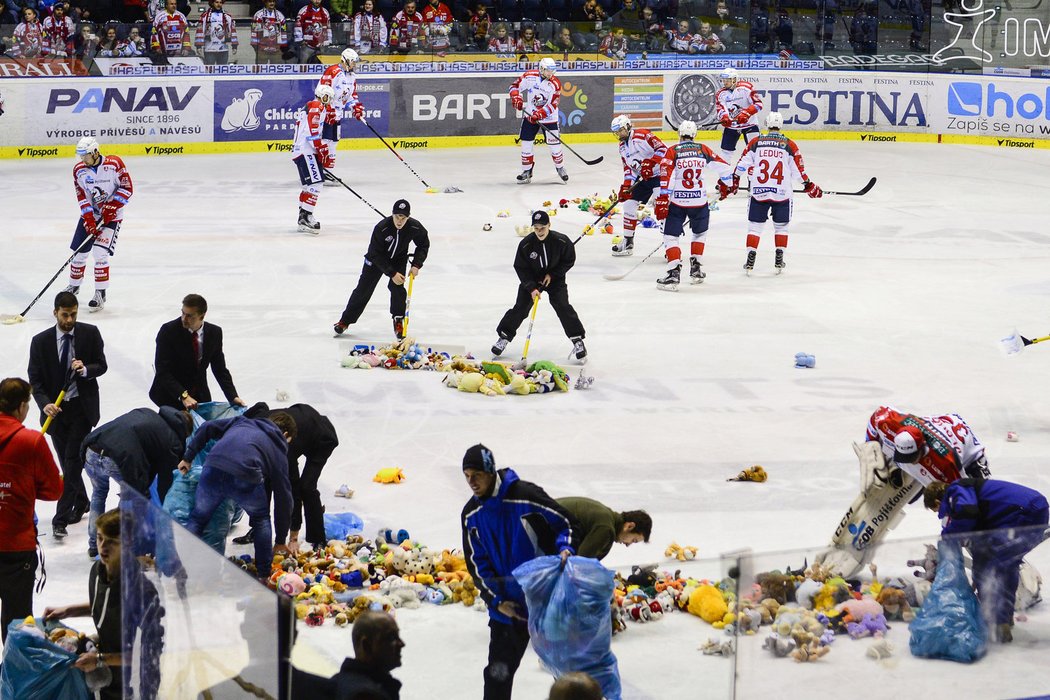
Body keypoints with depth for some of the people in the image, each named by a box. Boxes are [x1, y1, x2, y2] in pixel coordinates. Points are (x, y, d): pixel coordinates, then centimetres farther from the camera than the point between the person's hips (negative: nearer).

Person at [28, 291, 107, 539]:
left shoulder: (90, 333, -3)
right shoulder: (41, 342, -3)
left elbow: (102, 365, 2)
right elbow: (35, 379, -3)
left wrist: (85, 369, -21)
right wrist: (45, 404, -19)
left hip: (83, 408, -2)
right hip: (56, 409, 2)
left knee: (73, 461, -9)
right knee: (67, 463, 11)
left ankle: (61, 519, -10)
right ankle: (81, 503, 34)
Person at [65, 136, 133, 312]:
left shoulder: (114, 163, -15)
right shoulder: (79, 170, -5)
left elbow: (127, 188, -11)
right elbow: (81, 197, -7)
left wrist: (112, 206, -18)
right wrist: (89, 219, -17)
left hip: (111, 215, -4)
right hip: (89, 214, 4)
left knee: (100, 253, -17)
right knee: (79, 252, 6)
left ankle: (100, 294, -9)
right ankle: (74, 285, 29)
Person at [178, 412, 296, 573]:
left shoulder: (242, 422, 36)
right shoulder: (279, 452, 29)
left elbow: (208, 428, 23)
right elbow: (283, 498, 32)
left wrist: (188, 457, 31)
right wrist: (280, 541, 40)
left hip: (213, 469, 2)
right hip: (246, 476, -2)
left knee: (198, 519, 23)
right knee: (261, 520, 27)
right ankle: (264, 576, 28)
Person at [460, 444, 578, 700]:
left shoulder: (526, 495, -16)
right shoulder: (471, 515, 0)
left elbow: (566, 523, -7)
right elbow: (477, 564, 5)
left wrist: (565, 549, -27)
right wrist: (496, 600, -6)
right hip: (507, 606, 4)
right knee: (498, 673, 2)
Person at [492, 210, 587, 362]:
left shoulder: (561, 241, -22)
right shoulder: (526, 244, -21)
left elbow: (569, 261, -7)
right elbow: (520, 268, -14)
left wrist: (552, 275, -15)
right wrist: (532, 288, -22)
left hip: (555, 279, -1)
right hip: (531, 279, 1)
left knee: (563, 307, -13)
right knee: (520, 308, -4)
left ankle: (577, 341, -4)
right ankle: (504, 337, 10)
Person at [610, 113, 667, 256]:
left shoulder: (643, 135, -15)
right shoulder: (622, 147, 12)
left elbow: (663, 150, -21)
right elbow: (628, 168, 11)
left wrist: (649, 162, -31)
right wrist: (626, 186, -2)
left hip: (659, 176, -9)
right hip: (642, 179, 9)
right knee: (629, 204, 6)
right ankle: (627, 242, 17)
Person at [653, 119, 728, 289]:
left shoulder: (672, 152, -4)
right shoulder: (703, 149, 5)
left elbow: (665, 179, -12)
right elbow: (723, 165, 13)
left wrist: (661, 203, -11)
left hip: (677, 201, -3)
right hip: (700, 201, 3)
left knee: (671, 236, 3)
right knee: (700, 233, 26)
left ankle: (674, 272, -13)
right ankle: (696, 269, 25)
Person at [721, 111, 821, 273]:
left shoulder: (755, 142, 2)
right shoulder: (789, 145, 0)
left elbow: (742, 165, 2)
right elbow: (798, 170, 2)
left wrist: (733, 183, 13)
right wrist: (809, 186, 16)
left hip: (759, 192, 0)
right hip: (782, 193, 0)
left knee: (755, 226, 10)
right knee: (781, 226, 16)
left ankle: (750, 260, 3)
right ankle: (779, 261, 12)